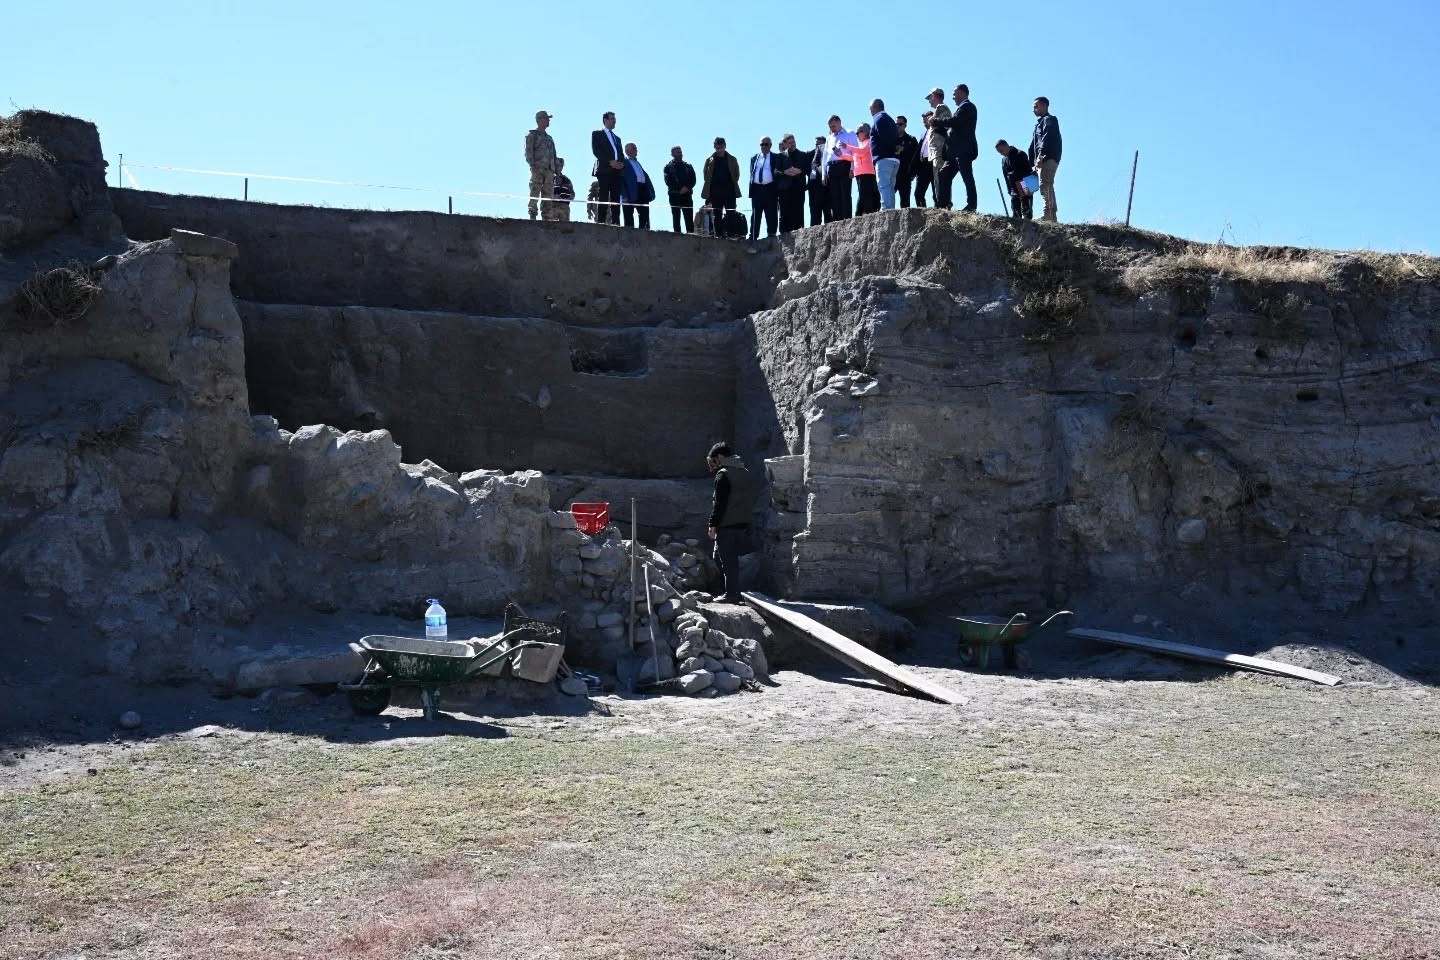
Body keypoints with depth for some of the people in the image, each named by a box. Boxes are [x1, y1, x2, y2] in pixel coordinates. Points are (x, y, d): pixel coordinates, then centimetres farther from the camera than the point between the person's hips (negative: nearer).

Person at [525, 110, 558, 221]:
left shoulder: (549, 138, 26)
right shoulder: (532, 135, 7)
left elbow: (553, 155, 25)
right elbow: (528, 152, -4)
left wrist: (554, 170, 14)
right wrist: (533, 166, -18)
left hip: (549, 169, 6)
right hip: (538, 169, -6)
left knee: (548, 195, 0)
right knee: (535, 193, -13)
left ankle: (547, 217, -1)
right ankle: (532, 216, -16)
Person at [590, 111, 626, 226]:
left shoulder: (617, 138, 30)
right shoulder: (597, 134, 11)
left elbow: (622, 155, 22)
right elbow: (596, 151, -3)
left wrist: (622, 163, -2)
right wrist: (610, 162, -14)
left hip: (617, 172, 5)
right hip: (605, 170, -5)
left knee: (616, 199, -3)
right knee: (603, 198, -13)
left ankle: (615, 223, -9)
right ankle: (601, 222, -18)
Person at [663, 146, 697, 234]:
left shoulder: (688, 166, 17)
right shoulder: (668, 167, 8)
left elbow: (693, 180, 8)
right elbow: (668, 181, -3)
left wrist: (687, 187, -11)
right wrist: (680, 189, -11)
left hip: (687, 195, 2)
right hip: (674, 195, -2)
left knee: (689, 217, -5)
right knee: (676, 217, -3)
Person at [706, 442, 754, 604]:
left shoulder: (723, 474, -12)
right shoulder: (745, 473, 14)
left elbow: (720, 503, -16)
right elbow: (751, 499, 17)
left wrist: (713, 525, -12)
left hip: (727, 525, -8)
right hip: (743, 523, 8)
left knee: (727, 560, -3)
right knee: (731, 559, 16)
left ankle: (732, 593, -3)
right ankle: (733, 591, 15)